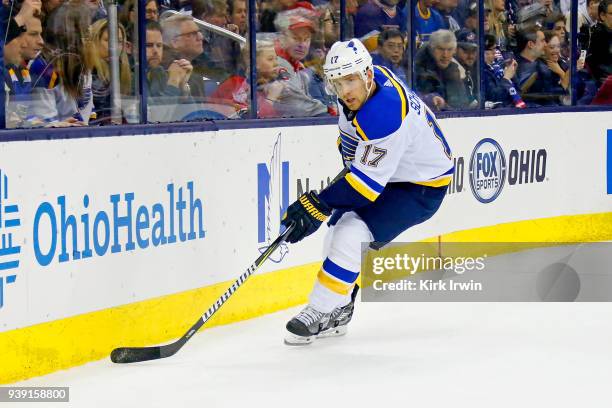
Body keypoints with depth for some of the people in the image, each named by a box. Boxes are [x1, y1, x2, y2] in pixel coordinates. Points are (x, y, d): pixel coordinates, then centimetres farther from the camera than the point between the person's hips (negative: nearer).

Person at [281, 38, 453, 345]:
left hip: (421, 186, -10)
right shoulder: (368, 79, -9)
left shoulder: (384, 114, -37)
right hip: (382, 169, 10)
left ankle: (320, 314, -14)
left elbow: (368, 181, -35)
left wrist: (319, 205, -36)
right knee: (338, 231, 12)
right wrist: (349, 152, 18)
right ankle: (338, 313, 25)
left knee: (351, 236, -23)